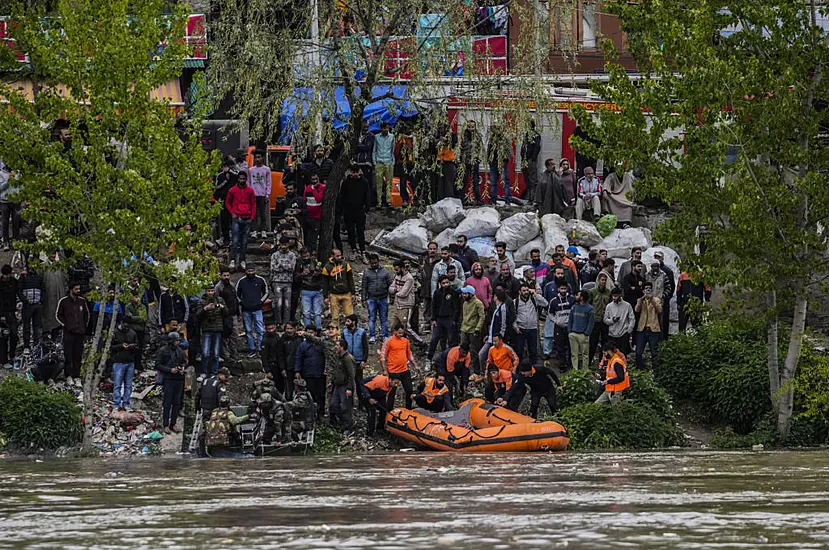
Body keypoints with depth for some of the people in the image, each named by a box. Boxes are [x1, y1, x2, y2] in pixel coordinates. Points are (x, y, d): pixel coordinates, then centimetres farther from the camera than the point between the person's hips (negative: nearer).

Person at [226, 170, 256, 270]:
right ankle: (232, 260, -11)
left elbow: (253, 204, 10)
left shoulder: (250, 191, 8)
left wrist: (252, 217, 0)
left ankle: (242, 260, 11)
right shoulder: (232, 190, 4)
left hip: (247, 219, 2)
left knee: (244, 241, 5)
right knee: (235, 240, -10)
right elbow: (227, 203, 11)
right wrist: (232, 213, -4)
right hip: (236, 218, -2)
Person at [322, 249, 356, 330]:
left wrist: (353, 293, 4)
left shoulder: (346, 265, 4)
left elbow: (351, 280, 8)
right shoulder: (327, 267, 0)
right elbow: (325, 283, 6)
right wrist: (325, 296, 1)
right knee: (335, 317, 1)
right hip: (334, 296, -1)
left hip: (346, 295, 1)